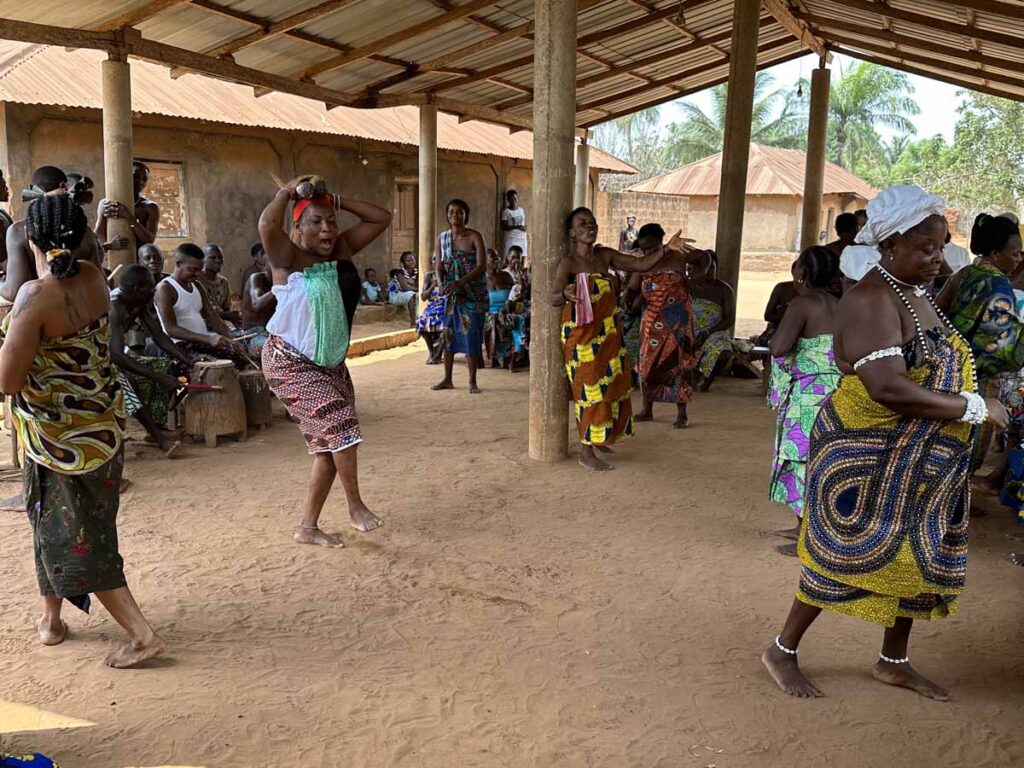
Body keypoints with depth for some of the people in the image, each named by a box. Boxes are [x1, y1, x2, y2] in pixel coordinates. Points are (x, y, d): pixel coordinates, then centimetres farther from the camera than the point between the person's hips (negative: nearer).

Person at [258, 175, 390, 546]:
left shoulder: (339, 251, 3)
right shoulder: (287, 257, -13)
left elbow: (381, 219, 5)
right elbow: (267, 225, -35)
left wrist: (337, 201, -2)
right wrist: (287, 192, -18)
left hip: (331, 363, 7)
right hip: (290, 362, -7)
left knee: (330, 444, 7)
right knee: (340, 423, -19)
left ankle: (307, 526, 19)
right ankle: (356, 505, 2)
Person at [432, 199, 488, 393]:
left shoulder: (474, 237, -8)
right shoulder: (442, 237, 4)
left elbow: (481, 266, -14)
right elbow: (438, 266, 6)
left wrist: (460, 282, -24)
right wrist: (441, 283, -14)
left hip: (473, 292, -4)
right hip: (451, 292, 4)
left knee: (471, 334, -3)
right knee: (449, 332, 6)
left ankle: (472, 381, 6)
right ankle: (447, 379, 15)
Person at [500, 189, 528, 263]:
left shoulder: (521, 209, 13)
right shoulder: (506, 211, -4)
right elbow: (503, 227, -9)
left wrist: (527, 236, 8)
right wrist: (517, 227, -18)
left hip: (522, 238, 5)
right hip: (511, 238, -5)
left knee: (523, 257, -1)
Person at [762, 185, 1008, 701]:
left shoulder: (915, 293, 10)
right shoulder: (872, 300, -21)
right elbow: (887, 388, -31)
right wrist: (975, 407, -23)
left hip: (919, 461, 9)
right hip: (867, 459, -9)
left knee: (917, 557, 15)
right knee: (847, 558, 1)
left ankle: (894, 662, 34)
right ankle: (781, 651, 20)